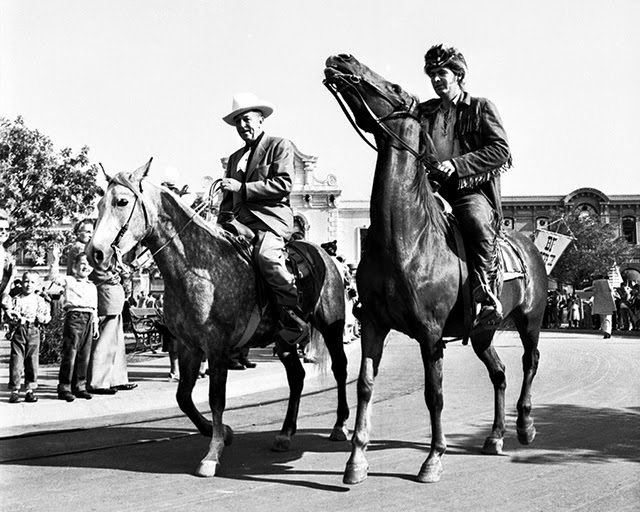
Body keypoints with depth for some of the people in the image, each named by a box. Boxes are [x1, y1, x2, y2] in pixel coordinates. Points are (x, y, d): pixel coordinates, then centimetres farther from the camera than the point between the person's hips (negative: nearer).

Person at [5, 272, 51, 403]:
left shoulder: (40, 301, 10)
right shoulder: (16, 300, 8)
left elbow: (47, 316, 8)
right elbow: (8, 313, 5)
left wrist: (43, 318, -13)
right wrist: (12, 316, -16)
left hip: (34, 332, 1)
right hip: (18, 331, -1)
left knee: (32, 361, 3)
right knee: (16, 361, -3)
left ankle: (30, 390, 10)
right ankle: (14, 390, 3)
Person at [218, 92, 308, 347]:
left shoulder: (280, 145, 7)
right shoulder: (235, 158, 28)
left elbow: (284, 184, -8)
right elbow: (227, 200, 29)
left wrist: (242, 188, -11)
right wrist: (222, 224, 9)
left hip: (271, 219, -7)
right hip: (241, 221, 7)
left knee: (266, 256, -35)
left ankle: (296, 319, -26)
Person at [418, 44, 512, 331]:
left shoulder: (481, 107, 7)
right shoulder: (424, 112, 19)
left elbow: (501, 150, -5)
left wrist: (457, 165, -16)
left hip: (473, 191, -5)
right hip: (434, 190, 5)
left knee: (476, 221, -37)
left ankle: (488, 296, -28)